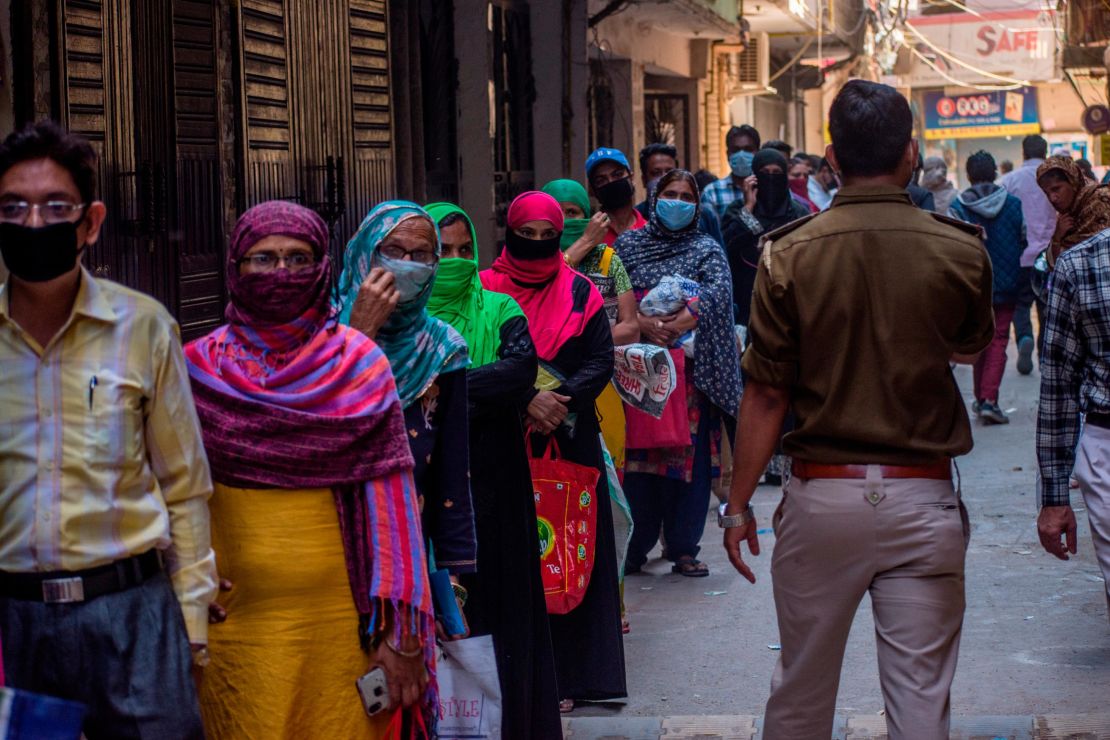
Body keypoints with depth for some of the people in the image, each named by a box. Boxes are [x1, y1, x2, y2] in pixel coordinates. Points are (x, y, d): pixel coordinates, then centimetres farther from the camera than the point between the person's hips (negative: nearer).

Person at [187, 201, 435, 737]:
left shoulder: (359, 365, 2)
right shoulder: (199, 367, 5)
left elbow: (389, 501, -2)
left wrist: (399, 632, -7)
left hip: (341, 617, -1)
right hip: (236, 618, 1)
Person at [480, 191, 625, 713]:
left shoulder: (580, 292, 9)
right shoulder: (486, 291, 3)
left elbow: (601, 360, 1)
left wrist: (562, 399, -16)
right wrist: (527, 399, -18)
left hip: (571, 438, 2)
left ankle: (566, 675, 5)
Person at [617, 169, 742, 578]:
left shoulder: (707, 250, 9)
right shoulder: (628, 245, 11)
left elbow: (719, 291, -10)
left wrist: (681, 322, -26)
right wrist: (642, 322, -19)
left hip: (691, 368, 0)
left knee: (690, 455, -2)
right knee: (639, 455, -1)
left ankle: (684, 547, 5)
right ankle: (635, 546, 6)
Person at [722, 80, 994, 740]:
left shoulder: (789, 255, -7)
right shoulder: (960, 252, -5)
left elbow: (767, 394, -6)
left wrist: (739, 504, 3)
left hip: (822, 495, 0)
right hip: (923, 497, 0)